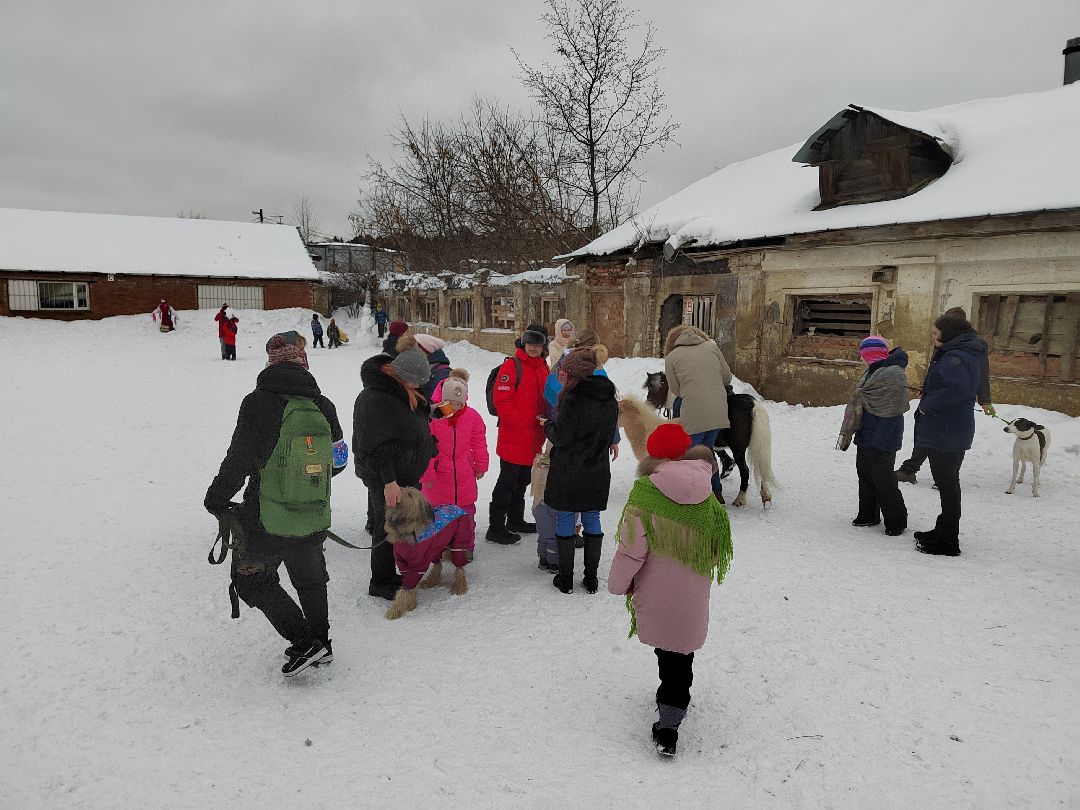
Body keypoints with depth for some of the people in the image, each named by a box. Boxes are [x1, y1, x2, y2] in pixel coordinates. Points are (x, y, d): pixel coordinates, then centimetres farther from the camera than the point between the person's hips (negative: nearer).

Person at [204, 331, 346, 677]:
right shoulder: (323, 406, -1)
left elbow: (238, 459, -14)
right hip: (314, 519, 5)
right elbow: (338, 460, 9)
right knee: (310, 579, 25)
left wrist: (217, 499, -1)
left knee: (252, 580, 15)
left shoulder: (258, 403, -15)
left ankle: (304, 642, 9)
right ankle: (320, 641, 37)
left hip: (267, 521, -4)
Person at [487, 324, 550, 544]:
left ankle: (516, 520, 34)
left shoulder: (543, 367, 11)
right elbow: (501, 400, -17)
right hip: (513, 437, -7)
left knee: (522, 481, 19)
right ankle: (495, 528, 8)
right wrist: (521, 423, -18)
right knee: (507, 482, -1)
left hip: (534, 439, 8)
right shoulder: (512, 365, -12)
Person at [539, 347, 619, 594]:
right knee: (592, 519, 14)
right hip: (598, 471, 6)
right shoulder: (609, 397, 3)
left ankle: (566, 578, 14)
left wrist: (548, 425, 3)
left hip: (569, 471, -5)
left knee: (565, 520, 7)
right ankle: (591, 578, 21)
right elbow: (610, 434, 10)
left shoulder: (573, 397, -18)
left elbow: (561, 436, -15)